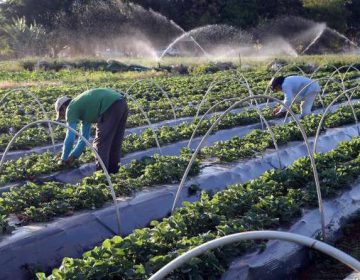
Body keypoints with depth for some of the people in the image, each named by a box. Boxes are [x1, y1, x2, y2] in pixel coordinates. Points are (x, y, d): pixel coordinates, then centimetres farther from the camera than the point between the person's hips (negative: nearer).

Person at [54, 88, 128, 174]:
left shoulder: (71, 109, 7)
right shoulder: (83, 109, 32)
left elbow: (70, 138, 3)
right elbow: (84, 137, 37)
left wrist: (64, 159, 15)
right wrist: (73, 155, 37)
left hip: (111, 106, -9)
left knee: (101, 143, 1)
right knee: (114, 142, 20)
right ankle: (113, 170, 27)